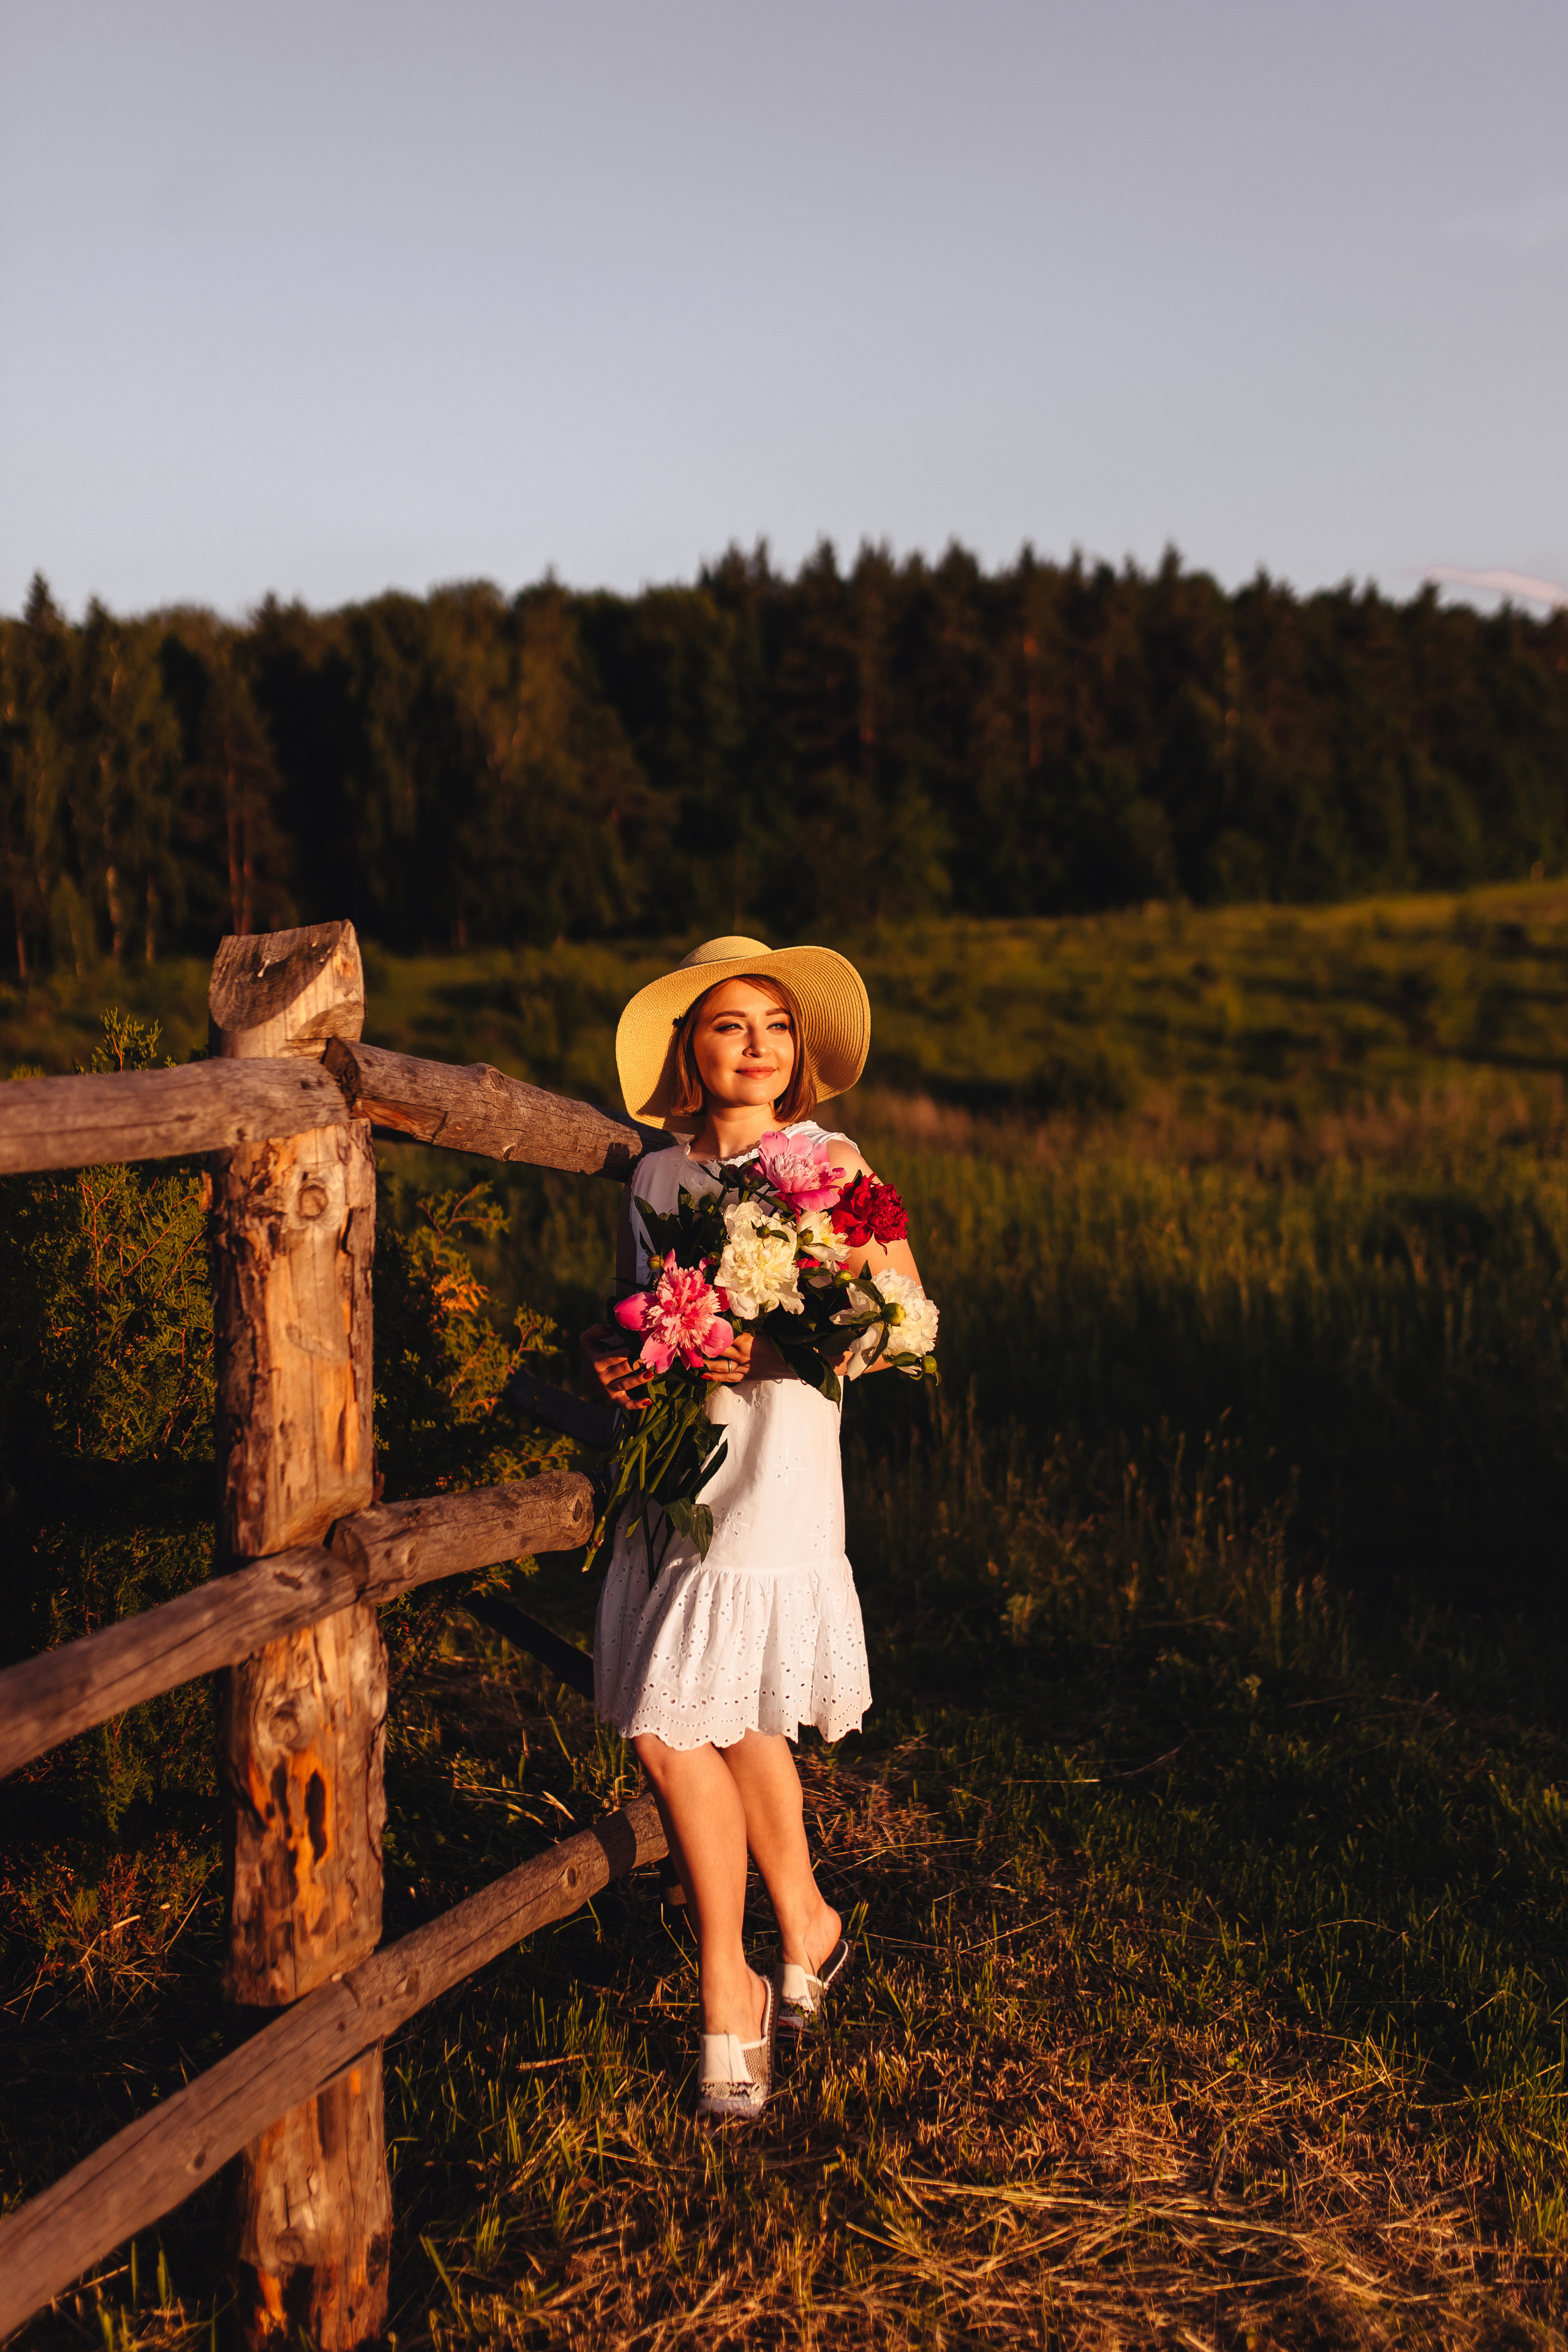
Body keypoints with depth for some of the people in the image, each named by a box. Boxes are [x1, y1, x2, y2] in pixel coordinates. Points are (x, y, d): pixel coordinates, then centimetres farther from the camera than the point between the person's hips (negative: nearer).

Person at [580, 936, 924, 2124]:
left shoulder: (826, 1160, -2)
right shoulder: (654, 1176, 11)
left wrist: (778, 1348, -20)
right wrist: (613, 1354, -2)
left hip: (769, 1484, -5)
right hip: (668, 1474, 5)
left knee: (673, 1731, -5)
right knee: (735, 1727, 13)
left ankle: (729, 1988, 12)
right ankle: (804, 1926, 35)